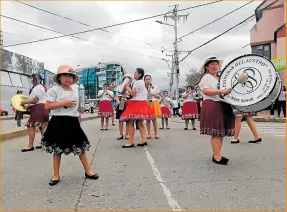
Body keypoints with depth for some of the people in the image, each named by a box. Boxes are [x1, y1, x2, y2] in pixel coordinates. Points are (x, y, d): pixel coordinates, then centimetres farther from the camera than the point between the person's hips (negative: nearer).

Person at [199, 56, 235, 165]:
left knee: (221, 132, 8)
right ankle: (217, 157, -3)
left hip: (223, 106, 9)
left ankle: (217, 154, 18)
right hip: (212, 106, -8)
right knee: (216, 133, -10)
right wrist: (221, 91, -24)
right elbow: (206, 91, -17)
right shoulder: (206, 77, -1)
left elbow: (227, 90, 35)